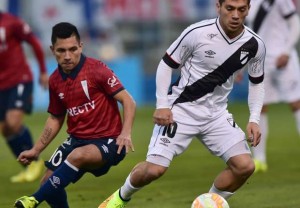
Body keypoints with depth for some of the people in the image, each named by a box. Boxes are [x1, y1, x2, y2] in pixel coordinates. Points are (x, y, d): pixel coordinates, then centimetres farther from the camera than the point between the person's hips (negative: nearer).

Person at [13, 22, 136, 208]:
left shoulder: (97, 70, -15)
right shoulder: (55, 81, 4)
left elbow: (128, 102, -16)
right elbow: (55, 119, 19)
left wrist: (126, 133, -31)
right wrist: (36, 150, 15)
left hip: (107, 142, -7)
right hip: (77, 140, 7)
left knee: (77, 156, -35)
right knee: (49, 181, -3)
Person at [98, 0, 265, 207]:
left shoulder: (255, 45, -6)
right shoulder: (197, 33, -17)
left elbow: (257, 82, 12)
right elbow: (166, 64, -5)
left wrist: (254, 120, 1)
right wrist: (162, 105, -13)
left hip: (216, 114, 4)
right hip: (182, 108, -4)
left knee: (245, 166, -14)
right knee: (154, 169, -14)